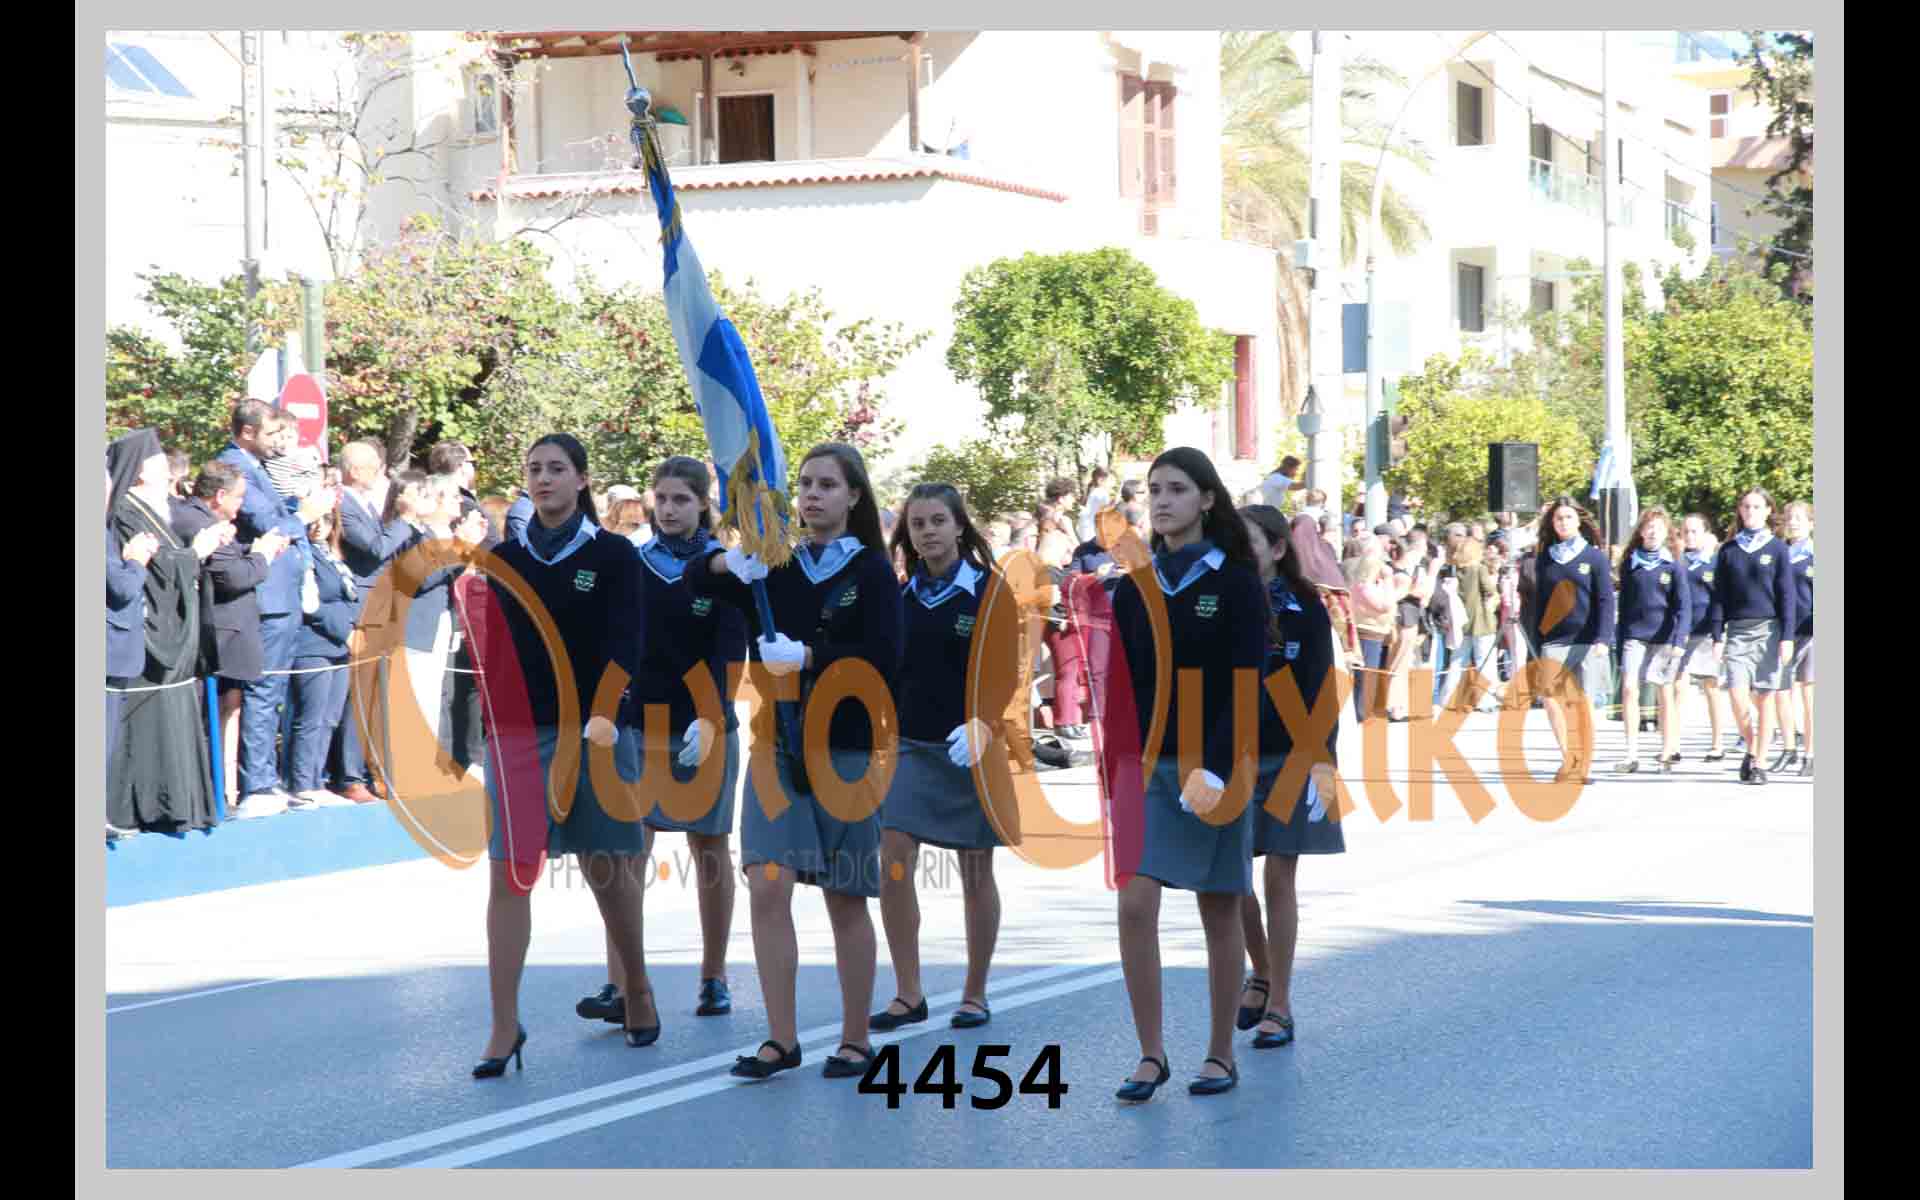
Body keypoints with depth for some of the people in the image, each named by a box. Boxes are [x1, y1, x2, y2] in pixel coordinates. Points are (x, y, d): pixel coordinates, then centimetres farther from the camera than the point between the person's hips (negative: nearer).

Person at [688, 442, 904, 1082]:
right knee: (768, 886, -9)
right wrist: (734, 563, -20)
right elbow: (696, 583, 0)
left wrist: (804, 657, -22)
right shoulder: (777, 566, 8)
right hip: (777, 745, 3)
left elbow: (882, 662, -12)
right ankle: (781, 1039, -3)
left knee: (846, 898, 5)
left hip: (845, 751, -3)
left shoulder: (872, 572, -2)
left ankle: (854, 1040, 16)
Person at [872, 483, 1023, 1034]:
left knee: (975, 873, 5)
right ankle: (908, 994, 1)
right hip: (908, 746, 3)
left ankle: (975, 995, 17)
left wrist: (983, 725, -23)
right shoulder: (899, 594, 6)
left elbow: (1002, 673, -8)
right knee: (892, 864, -8)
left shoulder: (989, 590, -5)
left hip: (967, 752, -3)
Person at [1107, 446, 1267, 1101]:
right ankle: (1150, 1054, -1)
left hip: (1215, 763, -3)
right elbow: (1123, 684, 10)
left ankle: (1221, 1054, 15)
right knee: (1135, 904, -9)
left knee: (1219, 912, 4)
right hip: (1148, 762, 3)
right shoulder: (1134, 585, 8)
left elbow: (1244, 686, -9)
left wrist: (1216, 770, -18)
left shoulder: (1235, 582, -3)